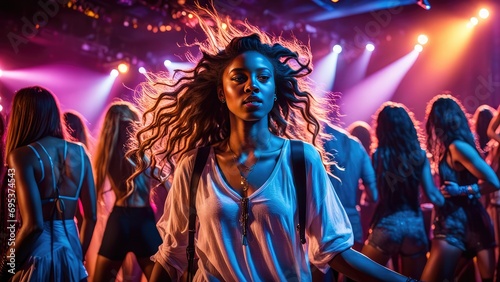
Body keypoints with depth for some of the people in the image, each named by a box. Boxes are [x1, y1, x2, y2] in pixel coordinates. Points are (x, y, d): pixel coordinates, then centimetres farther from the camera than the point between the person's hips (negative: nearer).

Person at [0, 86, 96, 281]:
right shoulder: (79, 153, 3)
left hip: (38, 255, -5)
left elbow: (34, 224, -20)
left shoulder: (23, 155, -13)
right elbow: (91, 216, 6)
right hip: (70, 252, 5)